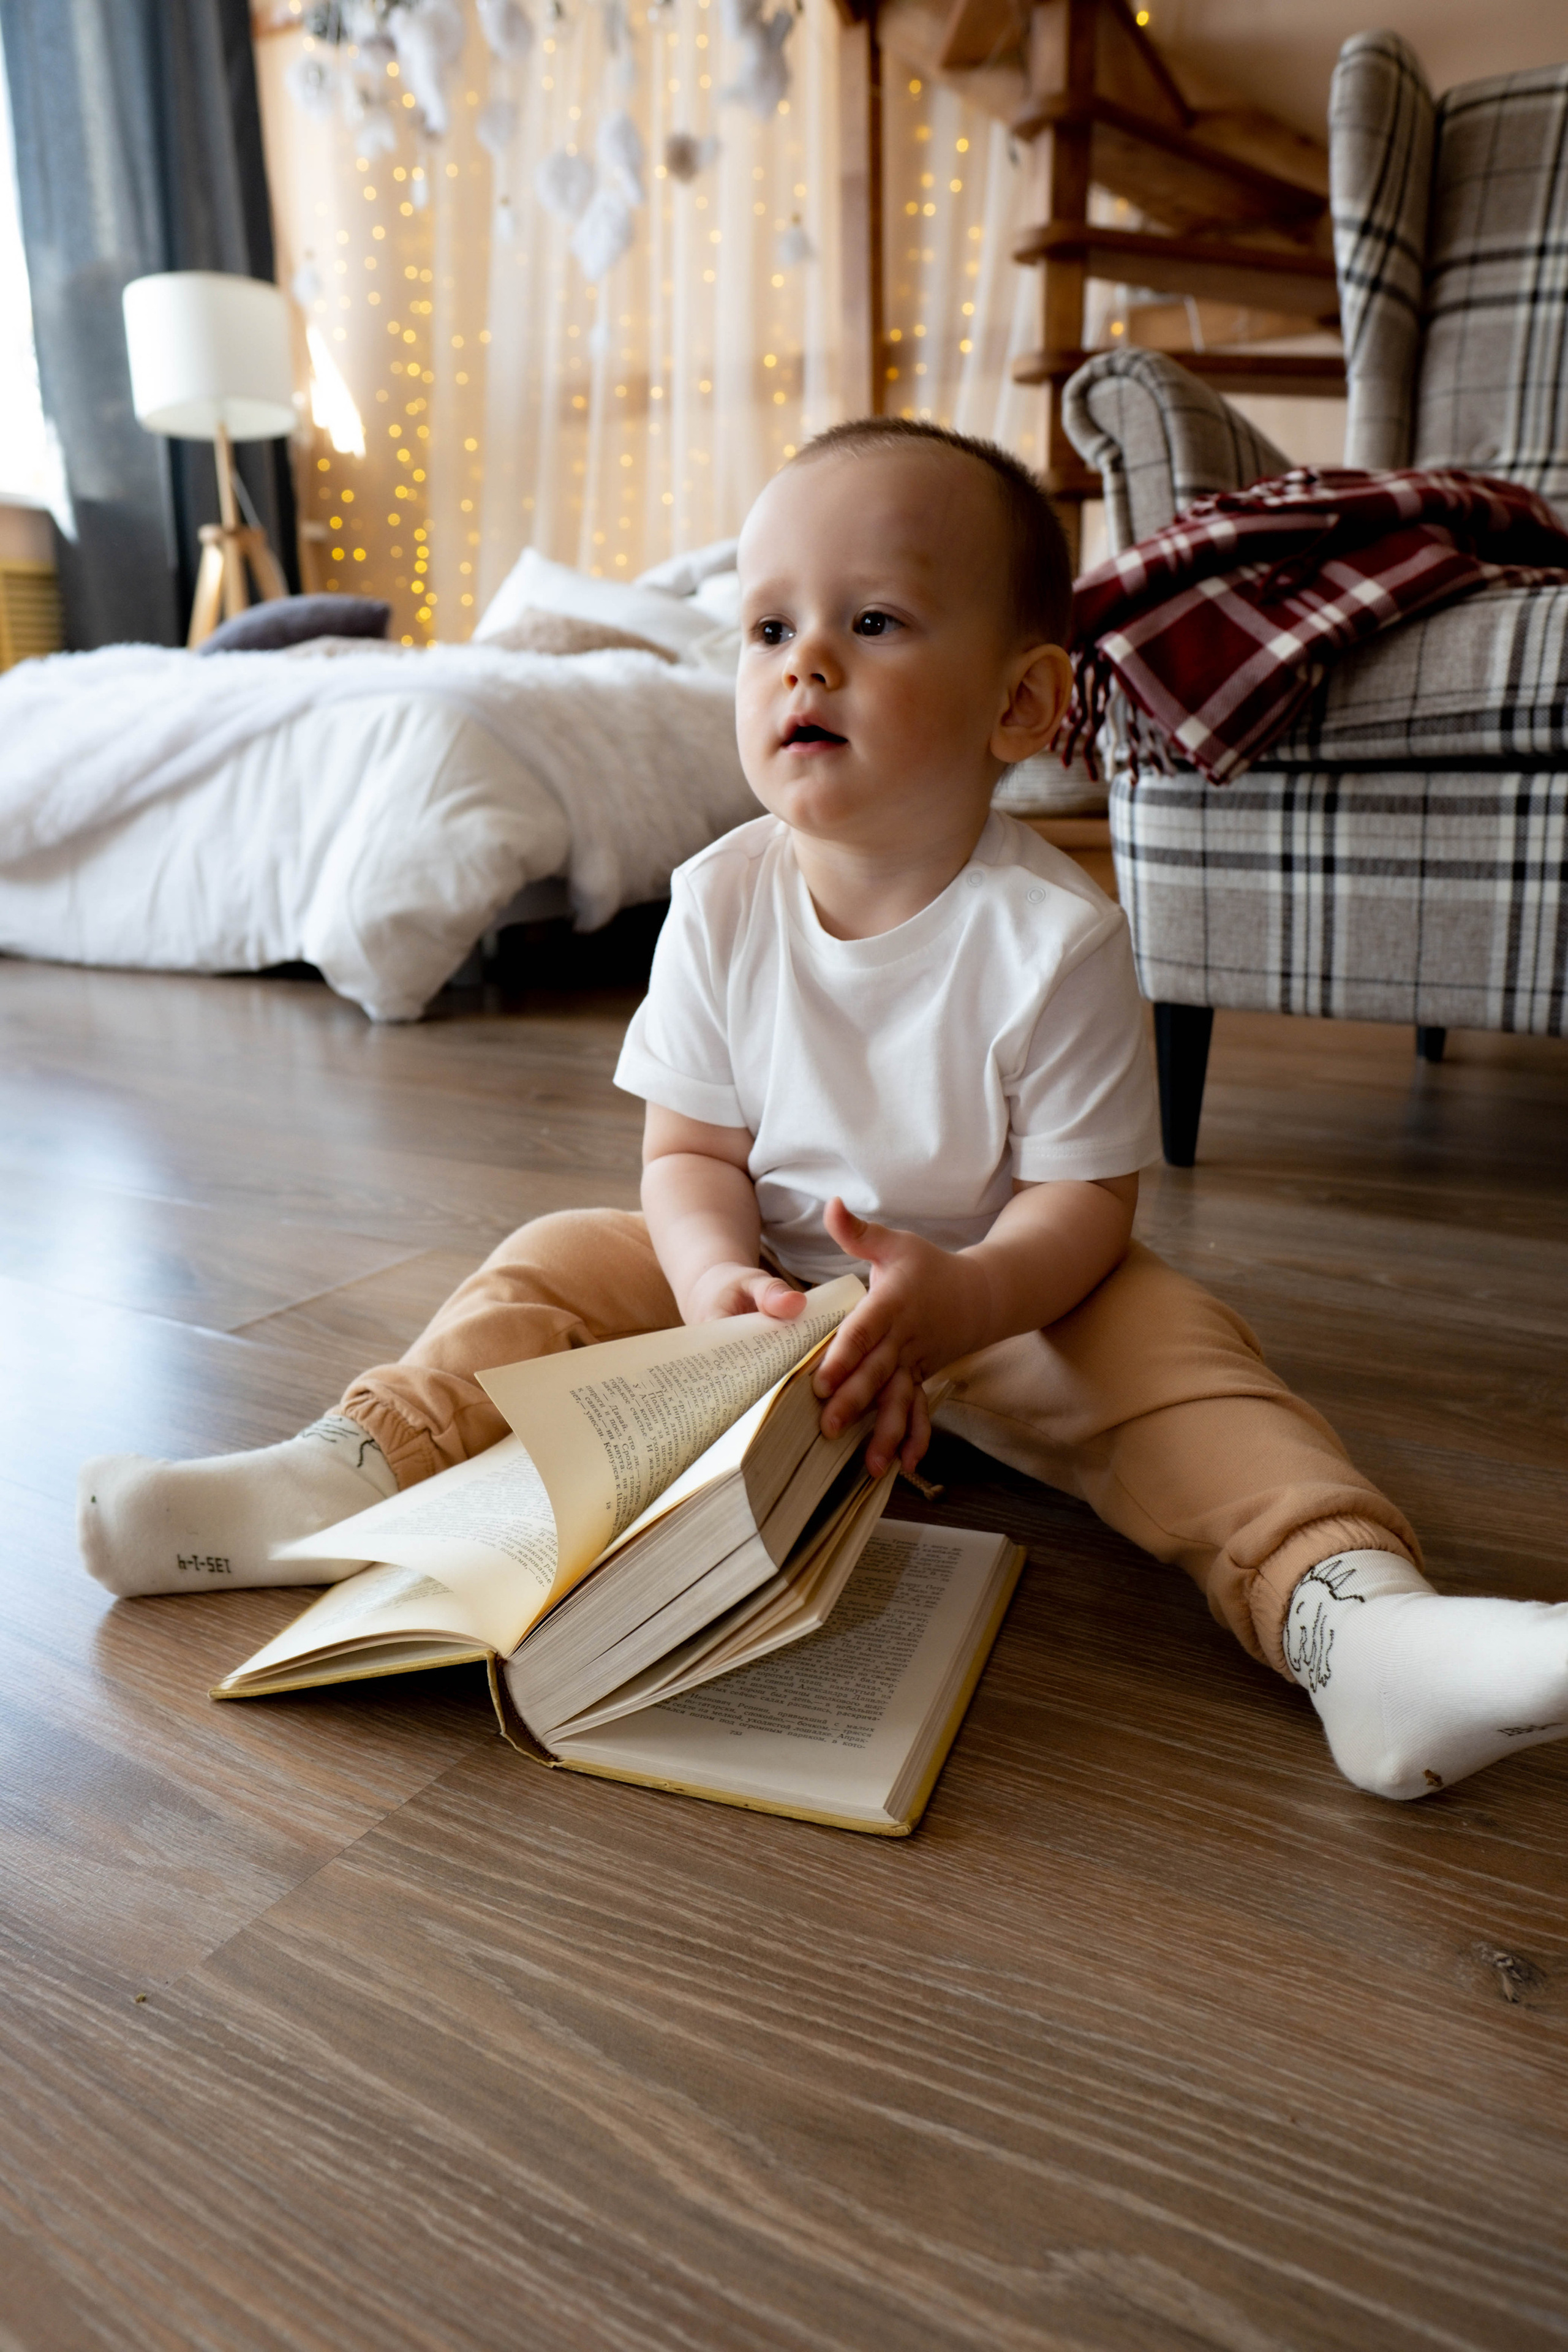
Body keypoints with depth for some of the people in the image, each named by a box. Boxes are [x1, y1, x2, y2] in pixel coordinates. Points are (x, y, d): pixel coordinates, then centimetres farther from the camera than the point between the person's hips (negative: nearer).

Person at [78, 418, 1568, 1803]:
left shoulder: (1052, 937, -20)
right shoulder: (718, 906, -11)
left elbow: (1083, 1200, -18)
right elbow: (690, 1151, -6)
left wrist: (957, 1298, -38)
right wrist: (717, 1276, -28)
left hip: (998, 1297, -3)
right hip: (760, 1284, 4)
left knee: (1168, 1346, -28)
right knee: (559, 1264, -9)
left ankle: (1355, 1621, -38)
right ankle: (350, 1472, -9)